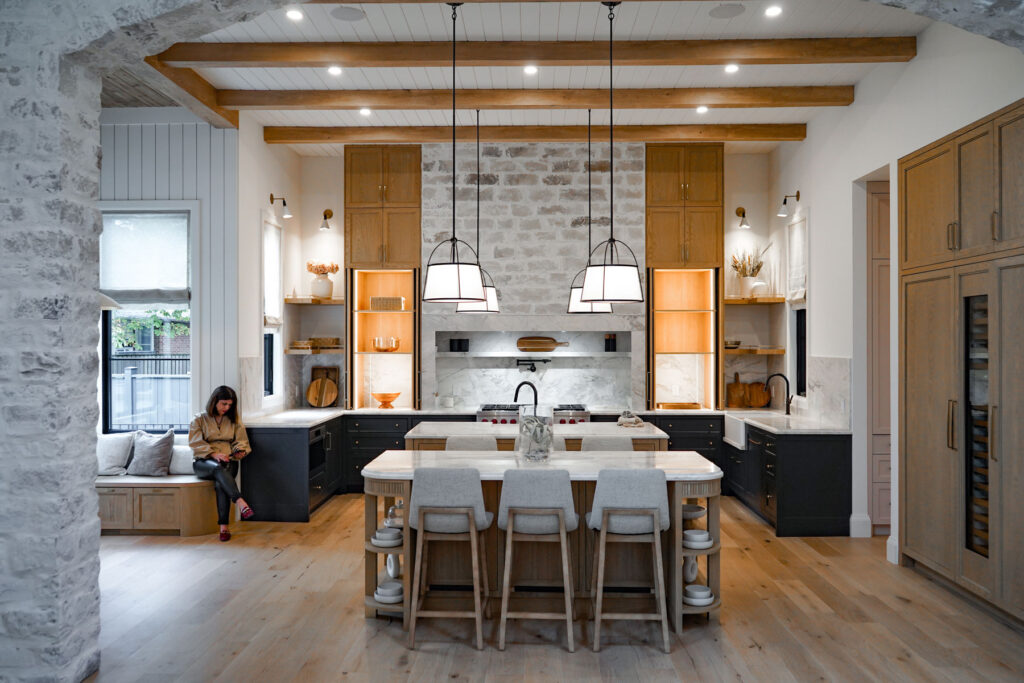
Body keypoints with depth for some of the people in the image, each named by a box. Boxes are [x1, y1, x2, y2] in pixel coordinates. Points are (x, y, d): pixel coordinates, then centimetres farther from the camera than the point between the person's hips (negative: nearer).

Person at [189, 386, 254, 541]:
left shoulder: (234, 419, 17)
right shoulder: (199, 420, 9)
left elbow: (241, 441, 16)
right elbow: (196, 443, -2)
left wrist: (241, 451, -9)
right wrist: (214, 454, -18)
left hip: (227, 460, 2)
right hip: (203, 461, -2)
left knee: (220, 483, -33)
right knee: (218, 469, -39)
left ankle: (224, 527, -33)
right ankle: (241, 503, -52)